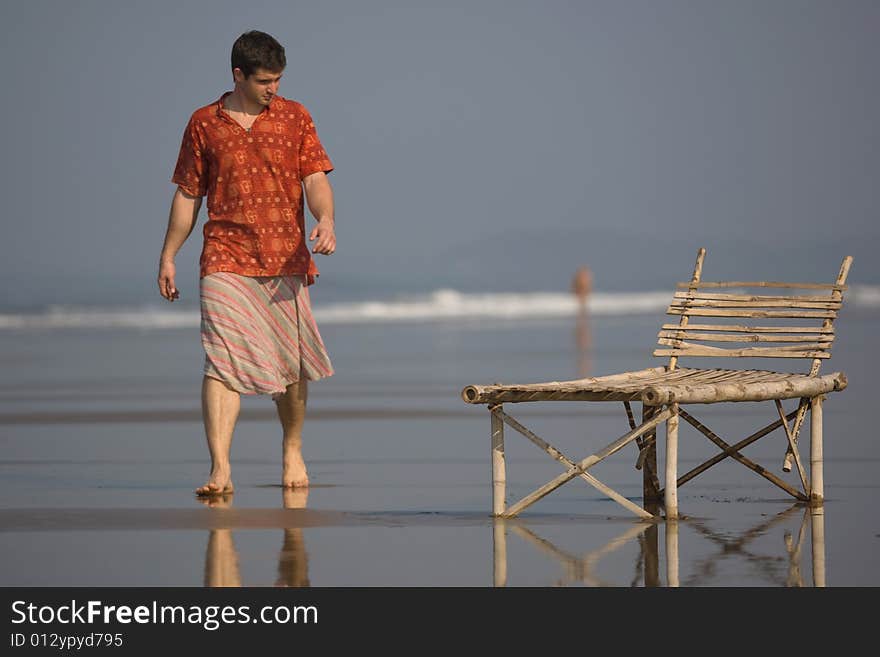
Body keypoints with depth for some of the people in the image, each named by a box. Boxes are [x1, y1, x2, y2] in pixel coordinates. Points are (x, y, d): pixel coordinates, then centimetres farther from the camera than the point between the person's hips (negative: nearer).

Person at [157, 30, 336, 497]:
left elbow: (315, 178, 0)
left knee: (291, 368, 9)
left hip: (286, 262, 1)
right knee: (222, 363, -15)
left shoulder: (294, 117, 7)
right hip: (225, 262, -1)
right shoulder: (204, 123, 7)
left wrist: (325, 220, -21)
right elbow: (187, 195, 12)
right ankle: (220, 470, -21)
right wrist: (168, 257, 10)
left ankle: (292, 450, 34)